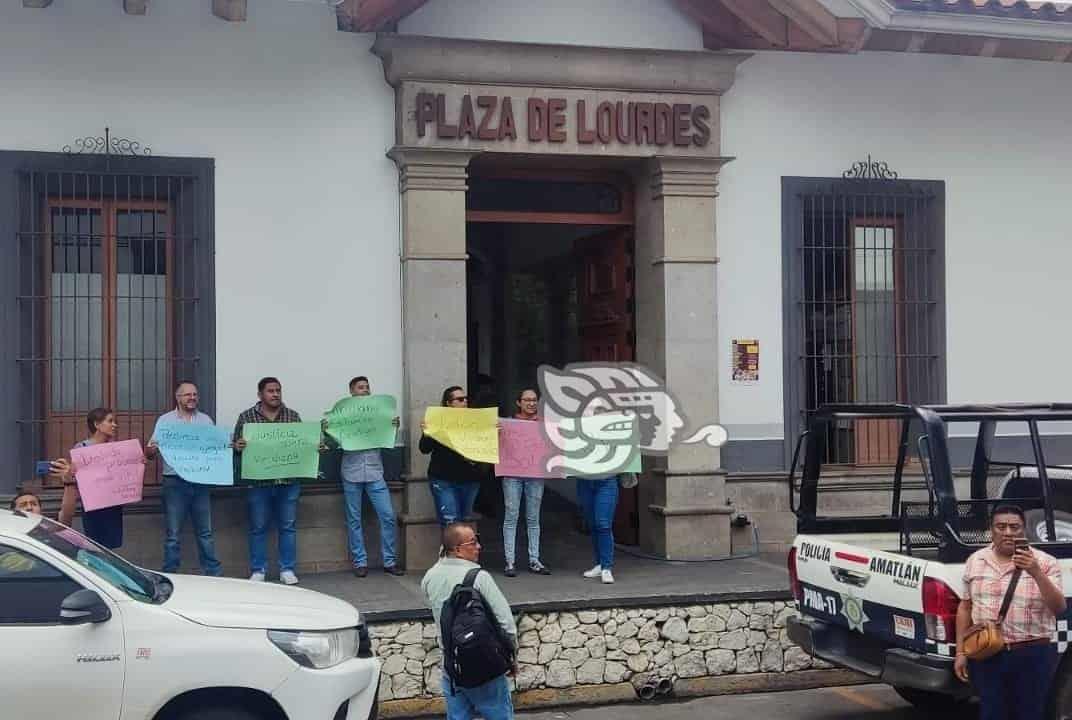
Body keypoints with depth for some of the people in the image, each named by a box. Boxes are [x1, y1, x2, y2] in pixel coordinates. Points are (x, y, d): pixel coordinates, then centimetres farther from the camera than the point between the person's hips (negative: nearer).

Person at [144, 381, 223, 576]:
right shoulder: (165, 420, 3)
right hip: (174, 482, -2)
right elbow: (149, 452, -1)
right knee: (173, 534, 2)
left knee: (205, 531, 8)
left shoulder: (205, 420, 11)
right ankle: (170, 575, 10)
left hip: (200, 481, 2)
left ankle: (213, 572, 14)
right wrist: (152, 449, -24)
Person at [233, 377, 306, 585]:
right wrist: (237, 446, -17)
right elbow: (236, 445, 5)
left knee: (288, 527, 6)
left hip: (288, 482, 2)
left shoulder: (293, 416, 9)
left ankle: (287, 570, 15)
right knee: (258, 528, 4)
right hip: (259, 482, -2)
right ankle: (258, 571, 14)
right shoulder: (246, 417, 3)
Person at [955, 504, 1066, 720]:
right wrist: (960, 652, 8)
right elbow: (965, 607, 12)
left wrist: (1036, 573, -25)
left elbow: (1059, 609, -11)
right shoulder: (975, 561, 6)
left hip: (1033, 655, -2)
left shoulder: (1045, 563, -2)